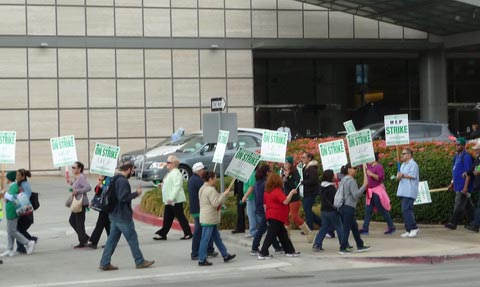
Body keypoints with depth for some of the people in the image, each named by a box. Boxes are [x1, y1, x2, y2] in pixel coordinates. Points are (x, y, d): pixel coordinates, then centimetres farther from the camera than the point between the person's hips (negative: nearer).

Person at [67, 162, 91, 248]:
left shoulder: (81, 178, -17)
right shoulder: (77, 178, 13)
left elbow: (88, 187, -27)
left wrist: (77, 191, -25)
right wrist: (72, 183, 11)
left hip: (81, 203, -11)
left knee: (79, 223, -4)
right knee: (72, 221, 15)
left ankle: (82, 243, 5)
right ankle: (85, 237, 22)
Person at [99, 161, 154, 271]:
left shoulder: (114, 179, 14)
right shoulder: (123, 181, -18)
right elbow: (123, 197, -25)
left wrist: (134, 193, 13)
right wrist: (136, 193, -13)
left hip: (114, 215, 9)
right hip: (123, 216, -9)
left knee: (112, 239, 9)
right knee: (132, 239, 2)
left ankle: (105, 263, 8)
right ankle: (140, 261, 11)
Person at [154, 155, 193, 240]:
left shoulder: (176, 173, -15)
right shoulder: (170, 173, 17)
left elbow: (177, 186, -23)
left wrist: (171, 198, -28)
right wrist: (162, 185, 13)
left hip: (176, 200, -10)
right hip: (169, 201, 10)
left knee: (181, 217, -3)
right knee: (167, 219, 10)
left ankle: (188, 233, 4)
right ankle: (162, 234, 13)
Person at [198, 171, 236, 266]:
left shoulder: (203, 189, 16)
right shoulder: (210, 190, -18)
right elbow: (216, 203, -24)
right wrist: (224, 194, -20)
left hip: (208, 218, 11)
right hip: (209, 219, -11)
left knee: (217, 238, 15)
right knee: (205, 239, -5)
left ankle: (225, 255, 22)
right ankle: (202, 260, -2)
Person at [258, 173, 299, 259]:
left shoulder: (267, 192, 11)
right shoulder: (277, 191, -16)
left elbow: (265, 204, 16)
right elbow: (285, 201, -25)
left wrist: (267, 215, 23)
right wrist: (291, 193, -15)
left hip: (270, 216, 9)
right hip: (277, 217, -9)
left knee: (283, 234, 16)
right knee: (271, 235, -7)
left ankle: (290, 251, 22)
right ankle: (263, 254, -7)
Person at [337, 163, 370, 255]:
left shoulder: (343, 180, 15)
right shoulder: (351, 181, -13)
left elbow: (339, 192, 20)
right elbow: (356, 195, -20)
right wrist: (364, 186, -19)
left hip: (342, 207, 9)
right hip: (349, 207, -9)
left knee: (354, 226, 15)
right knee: (346, 228, -4)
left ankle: (360, 246, 19)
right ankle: (343, 248, -1)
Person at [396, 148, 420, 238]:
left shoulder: (413, 164, -7)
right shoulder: (403, 165, 22)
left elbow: (412, 176, -17)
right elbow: (400, 175, 22)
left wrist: (403, 175, -9)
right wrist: (398, 177, -1)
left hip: (409, 192, -9)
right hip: (402, 192, 9)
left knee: (406, 210, -17)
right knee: (405, 211, 7)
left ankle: (414, 228, -12)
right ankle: (409, 230, 10)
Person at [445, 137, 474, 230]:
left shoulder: (466, 156, -13)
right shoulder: (457, 156, 15)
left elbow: (468, 173, -18)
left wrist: (466, 187, -22)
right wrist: (452, 183, 22)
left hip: (463, 186, -9)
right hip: (458, 186, 9)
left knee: (458, 205, -7)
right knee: (467, 206, 14)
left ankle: (453, 223, -6)